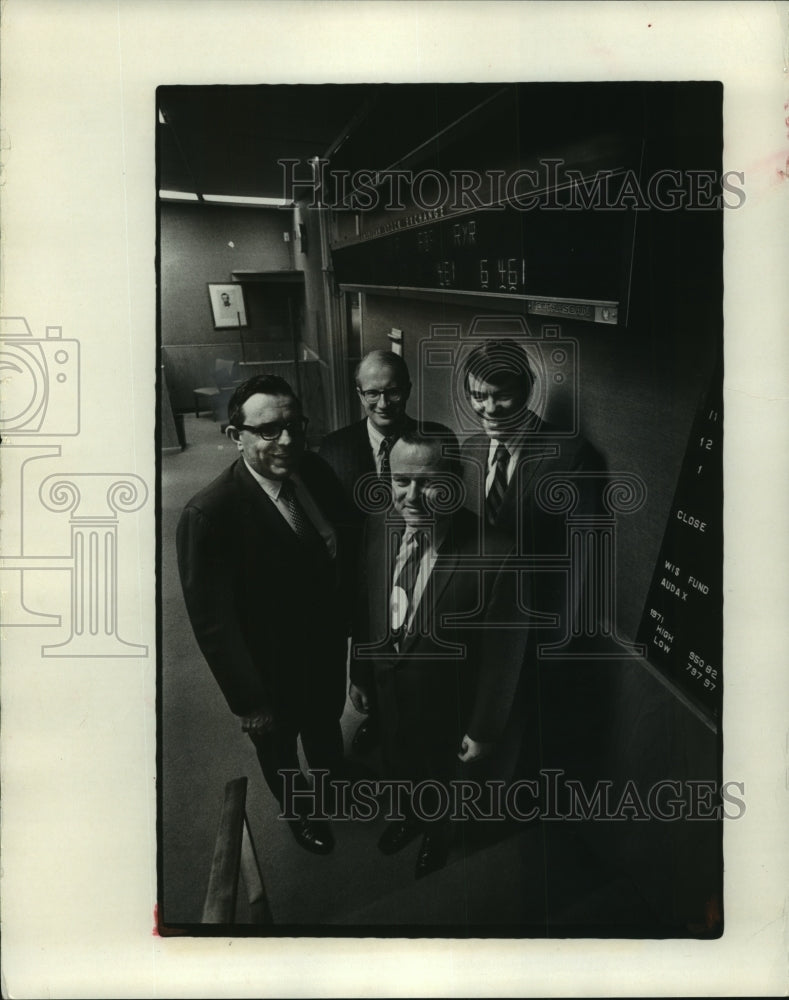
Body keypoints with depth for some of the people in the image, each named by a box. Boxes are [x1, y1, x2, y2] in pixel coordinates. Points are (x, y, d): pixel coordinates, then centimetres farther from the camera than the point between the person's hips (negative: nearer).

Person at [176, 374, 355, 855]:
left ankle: (332, 775, 66)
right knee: (279, 747, 26)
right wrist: (250, 701, -18)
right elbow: (213, 622, -25)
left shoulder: (316, 470, -15)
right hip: (274, 671, -4)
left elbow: (342, 555, -1)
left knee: (326, 722, 33)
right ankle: (299, 809, 58)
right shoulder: (209, 514, -33)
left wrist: (346, 625, 3)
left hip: (327, 647, 5)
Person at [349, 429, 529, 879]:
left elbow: (501, 657, -21)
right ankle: (412, 813, 64)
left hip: (449, 708, -4)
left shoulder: (495, 555, -34)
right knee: (399, 768, 31)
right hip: (389, 691, 4)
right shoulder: (379, 526, -17)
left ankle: (438, 830, 60)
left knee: (441, 779, 26)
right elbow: (366, 608, -2)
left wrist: (484, 731, -12)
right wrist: (360, 674, 8)